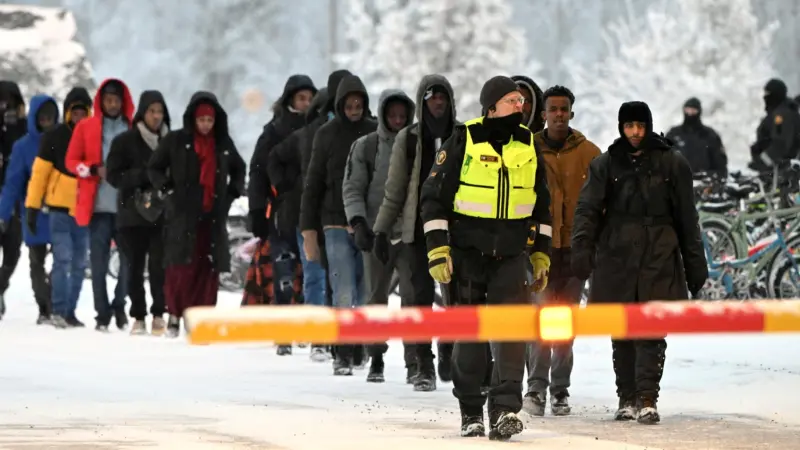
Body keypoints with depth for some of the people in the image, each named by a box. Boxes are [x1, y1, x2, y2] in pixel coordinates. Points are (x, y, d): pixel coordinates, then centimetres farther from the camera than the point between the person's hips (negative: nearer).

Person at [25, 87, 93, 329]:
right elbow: (40, 171, -2)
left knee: (79, 264, 7)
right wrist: (33, 205, -6)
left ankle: (70, 312, 14)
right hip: (60, 208, -3)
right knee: (63, 259, -10)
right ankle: (59, 311, -6)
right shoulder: (54, 137, -3)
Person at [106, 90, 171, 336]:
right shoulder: (124, 141, 2)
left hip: (163, 214, 0)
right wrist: (145, 176, -14)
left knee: (159, 265, -12)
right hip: (132, 213, 0)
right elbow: (113, 175, -3)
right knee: (135, 267, 3)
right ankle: (138, 317, 10)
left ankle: (158, 314, -2)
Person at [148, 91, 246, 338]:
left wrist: (233, 192, 13)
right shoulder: (175, 141, 1)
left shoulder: (224, 144, 11)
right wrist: (168, 188, -7)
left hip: (213, 215, 3)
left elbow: (238, 169, 27)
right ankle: (175, 314, 6)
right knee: (181, 266, -8)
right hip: (182, 214, -3)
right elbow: (154, 168, 7)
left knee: (209, 267, -2)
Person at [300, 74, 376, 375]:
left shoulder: (375, 134, 5)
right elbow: (313, 183, 5)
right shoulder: (327, 135, 3)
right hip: (337, 225, -2)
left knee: (366, 293, 7)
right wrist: (309, 229, 1)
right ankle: (342, 355, -9)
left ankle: (360, 350, 20)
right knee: (344, 293, -11)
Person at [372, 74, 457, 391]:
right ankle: (423, 366, -1)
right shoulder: (408, 139, 5)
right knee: (423, 294, -6)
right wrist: (381, 230, 4)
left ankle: (449, 353, 20)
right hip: (419, 228, -1)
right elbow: (395, 190, 8)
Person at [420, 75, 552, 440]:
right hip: (467, 254, -2)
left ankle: (506, 410, -15)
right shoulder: (463, 141, -5)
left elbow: (541, 205, 17)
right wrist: (438, 251, -10)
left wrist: (541, 256, 14)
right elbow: (434, 196, -4)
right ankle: (470, 413, 15)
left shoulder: (528, 145, 7)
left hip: (512, 255, 2)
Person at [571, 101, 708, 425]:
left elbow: (686, 217, 10)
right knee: (621, 333, 5)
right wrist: (582, 250, -16)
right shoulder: (605, 165, 8)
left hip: (659, 257, -1)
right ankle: (627, 399, 14)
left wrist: (695, 265, 9)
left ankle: (647, 400, -12)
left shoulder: (671, 164, 7)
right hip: (616, 257, 1)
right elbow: (588, 208, -1)